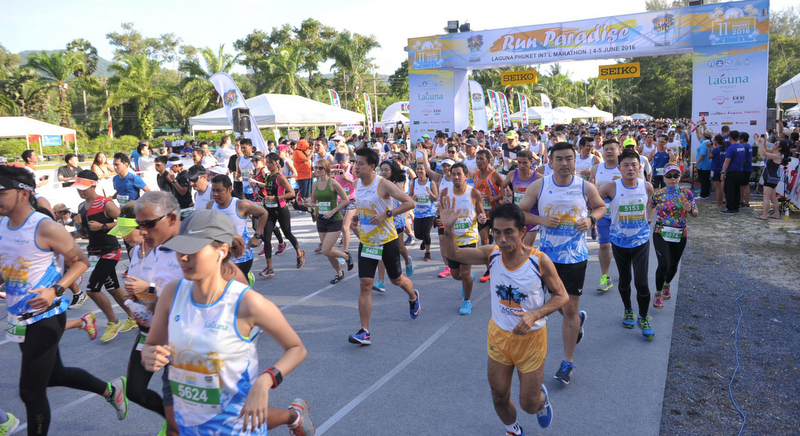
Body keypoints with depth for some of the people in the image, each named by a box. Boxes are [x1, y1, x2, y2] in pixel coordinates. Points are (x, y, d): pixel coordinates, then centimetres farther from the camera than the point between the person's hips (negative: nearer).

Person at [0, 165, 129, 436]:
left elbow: (81, 261, -10)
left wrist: (55, 290, -23)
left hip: (44, 318, -8)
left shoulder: (45, 229, -18)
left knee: (31, 392, 3)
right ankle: (110, 390, 41)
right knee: (54, 375, 22)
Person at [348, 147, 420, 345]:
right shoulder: (357, 183, 3)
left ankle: (413, 298, 50)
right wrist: (356, 217, 5)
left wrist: (385, 214, -25)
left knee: (397, 279, 15)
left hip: (387, 240, -4)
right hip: (366, 241, 4)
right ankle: (364, 332, -4)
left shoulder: (383, 184, -17)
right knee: (365, 285, -6)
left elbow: (409, 203, -18)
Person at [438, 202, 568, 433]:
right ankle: (513, 431, 48)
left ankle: (542, 398, 48)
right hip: (498, 335, 3)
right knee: (499, 397, 15)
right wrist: (448, 229, -32)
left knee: (529, 404, 11)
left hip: (530, 339, -3)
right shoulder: (492, 254, -13)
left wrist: (535, 314, -27)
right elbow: (453, 253, -12)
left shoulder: (540, 261, -22)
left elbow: (562, 296, -11)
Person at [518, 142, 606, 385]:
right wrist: (541, 220, -16)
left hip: (575, 257, -2)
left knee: (569, 309, 1)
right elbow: (520, 212, 1)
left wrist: (591, 219, -9)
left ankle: (568, 362, 16)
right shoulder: (538, 187, -5)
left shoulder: (586, 188, -5)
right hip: (547, 254, 2)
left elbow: (600, 207, 13)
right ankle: (578, 318, 53)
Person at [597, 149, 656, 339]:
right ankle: (628, 310, 42)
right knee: (625, 280, 15)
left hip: (641, 240, 0)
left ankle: (643, 318, 17)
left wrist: (648, 219, 10)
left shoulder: (647, 187, -7)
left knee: (641, 282, -6)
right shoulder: (611, 188, -15)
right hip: (620, 241, 0)